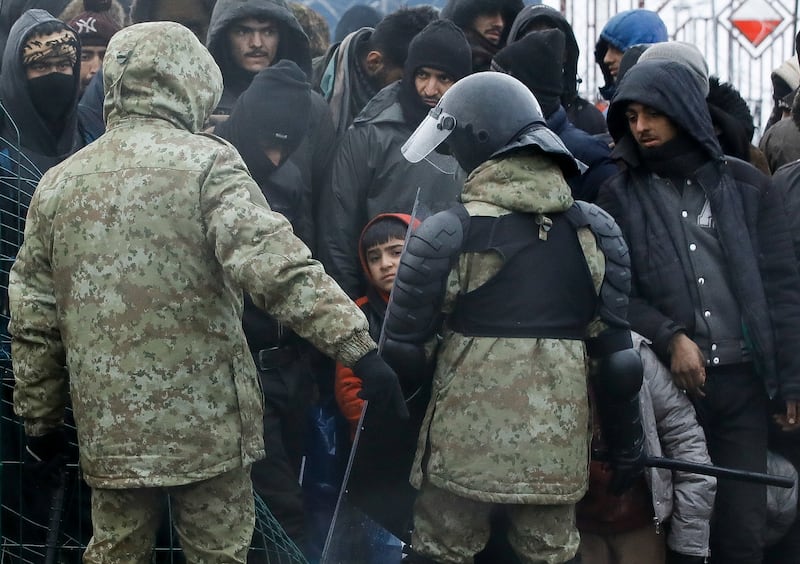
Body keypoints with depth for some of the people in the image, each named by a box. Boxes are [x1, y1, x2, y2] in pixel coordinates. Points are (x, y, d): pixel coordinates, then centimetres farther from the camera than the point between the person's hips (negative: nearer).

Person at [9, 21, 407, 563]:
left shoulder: (58, 184, 6)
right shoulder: (206, 162, -9)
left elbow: (33, 319, 10)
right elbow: (275, 264, -22)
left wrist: (40, 416, 20)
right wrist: (360, 347, -24)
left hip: (110, 427, 4)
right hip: (206, 420, -4)